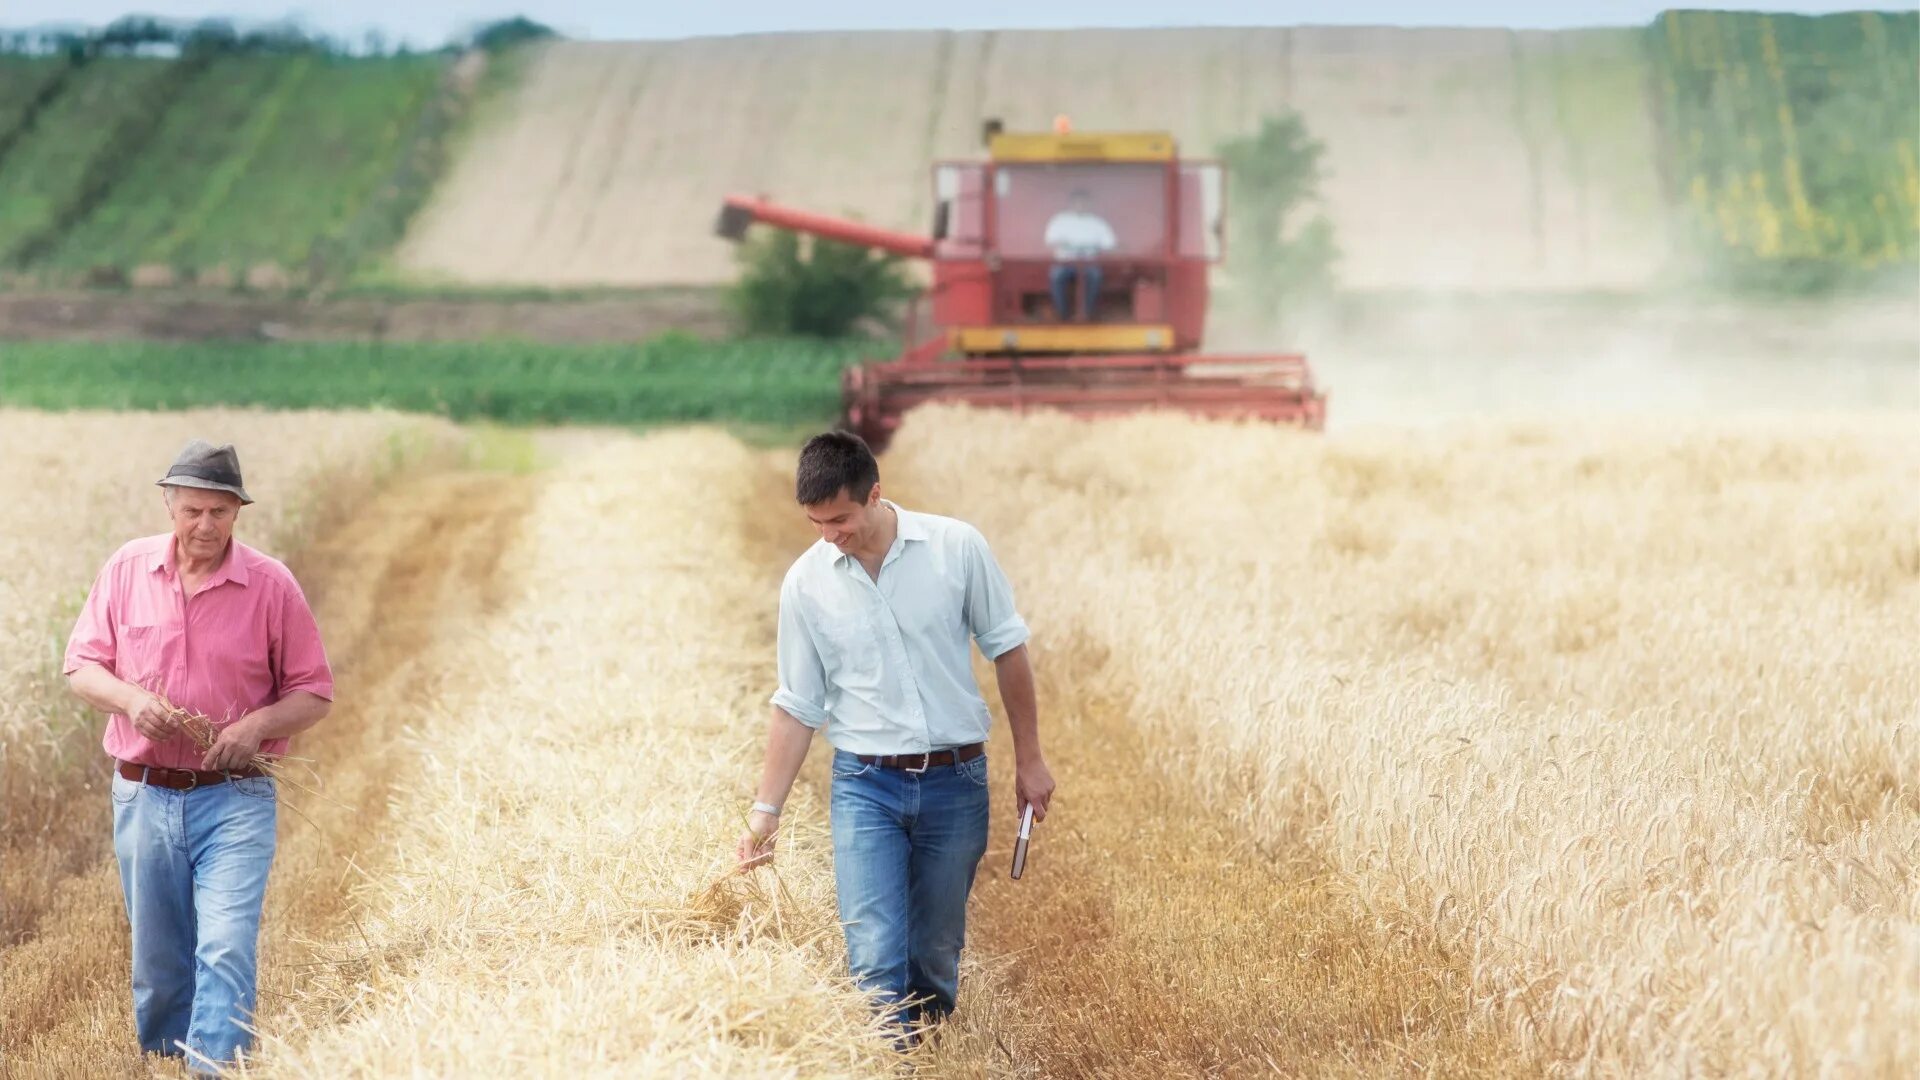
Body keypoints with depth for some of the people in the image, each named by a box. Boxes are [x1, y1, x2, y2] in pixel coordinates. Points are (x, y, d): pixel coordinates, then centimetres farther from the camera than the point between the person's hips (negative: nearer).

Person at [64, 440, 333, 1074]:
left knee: (227, 951, -15)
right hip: (143, 798, 2)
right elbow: (81, 666, 8)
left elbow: (314, 693, 2)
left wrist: (258, 725, -17)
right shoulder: (126, 569, 3)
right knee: (157, 960, 11)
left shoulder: (271, 585, -3)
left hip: (235, 800, -2)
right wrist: (130, 699, -13)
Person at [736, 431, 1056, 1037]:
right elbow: (798, 706, 4)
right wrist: (766, 810, 0)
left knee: (936, 955, 9)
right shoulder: (806, 583, -3)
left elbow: (1007, 648, 4)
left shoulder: (957, 548, -6)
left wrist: (1029, 760, 5)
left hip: (955, 783, 0)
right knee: (875, 960, -12)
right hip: (865, 788, 0)